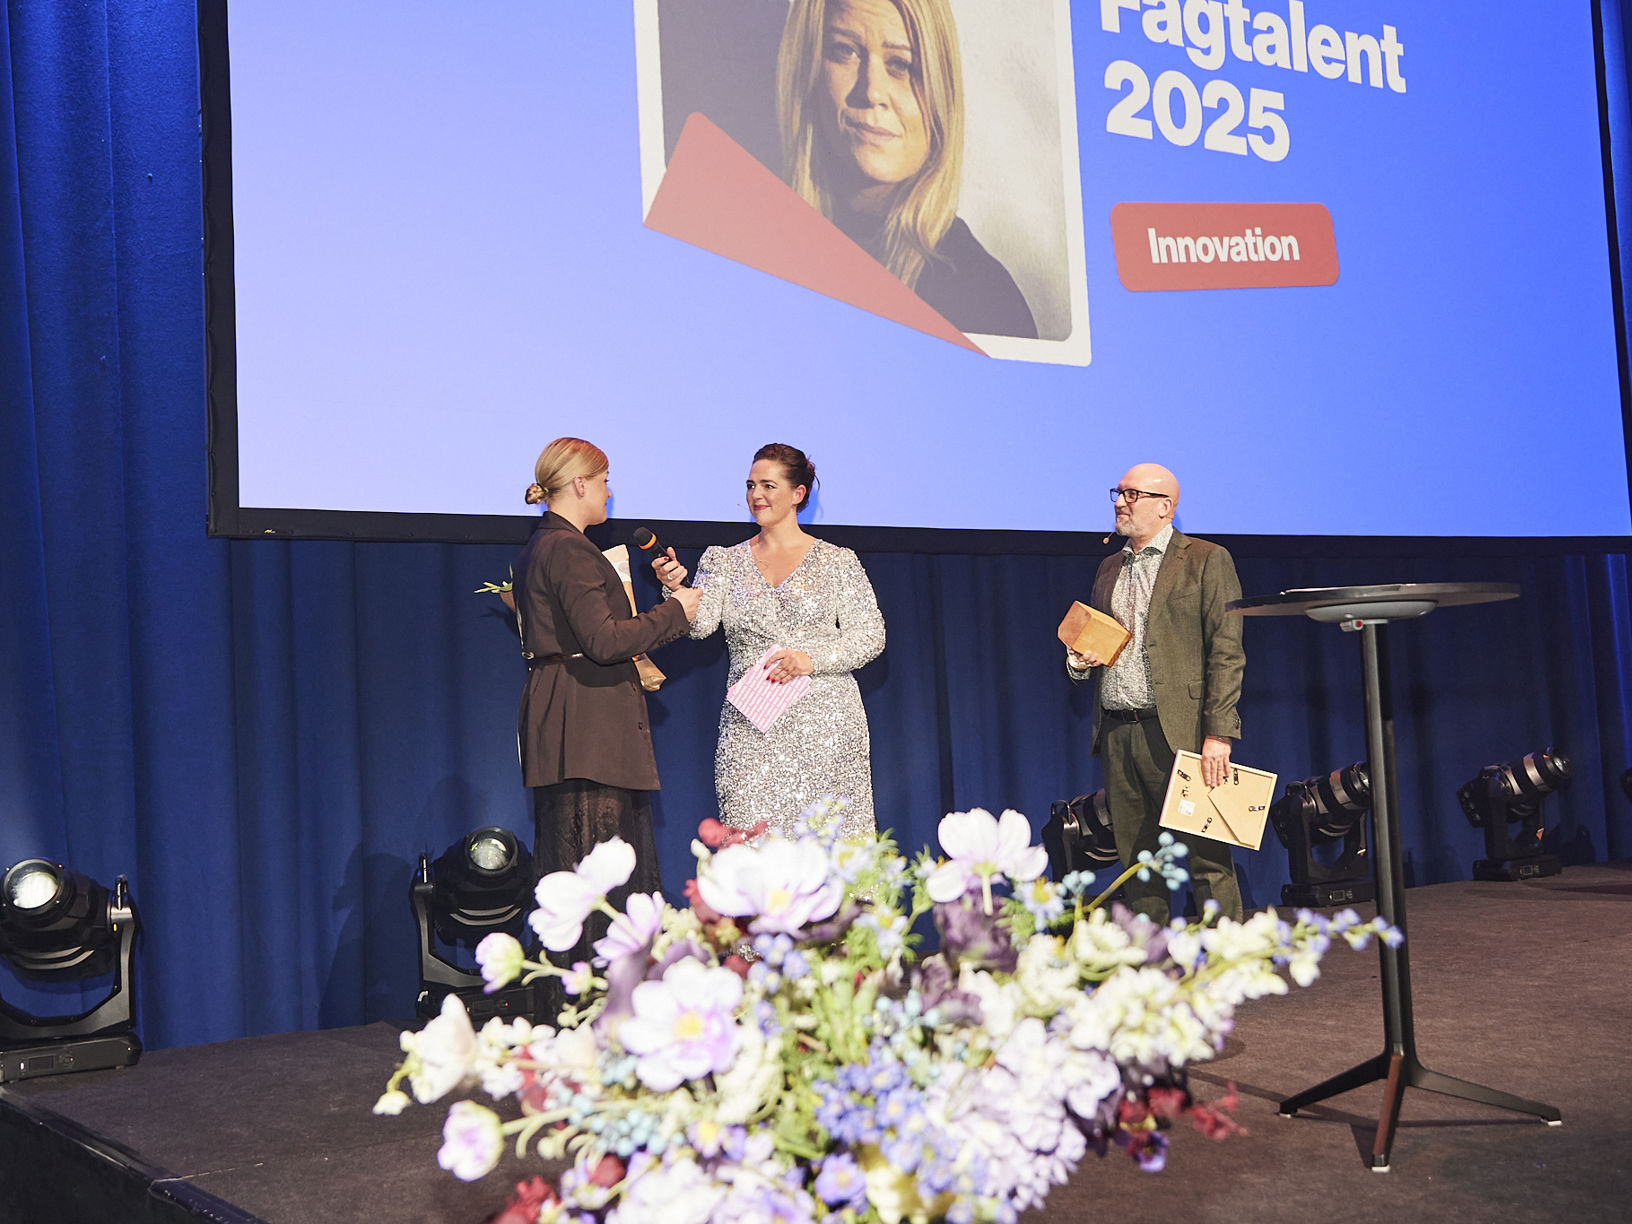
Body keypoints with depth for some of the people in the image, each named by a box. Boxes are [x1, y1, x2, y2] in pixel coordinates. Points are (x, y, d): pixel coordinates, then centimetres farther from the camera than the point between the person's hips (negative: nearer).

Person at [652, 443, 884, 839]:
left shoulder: (837, 561, 5)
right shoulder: (724, 561, 12)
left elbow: (870, 636, 1)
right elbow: (700, 623, -2)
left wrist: (812, 659, -13)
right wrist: (676, 589, -22)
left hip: (824, 723, -2)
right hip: (751, 729, 2)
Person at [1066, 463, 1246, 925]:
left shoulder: (1206, 561, 0)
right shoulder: (1110, 568, 19)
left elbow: (1227, 653, -6)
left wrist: (1218, 733, -15)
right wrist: (1079, 661, 4)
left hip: (1178, 732, -6)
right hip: (1117, 734, 6)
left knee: (1207, 860, -5)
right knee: (1137, 865, 9)